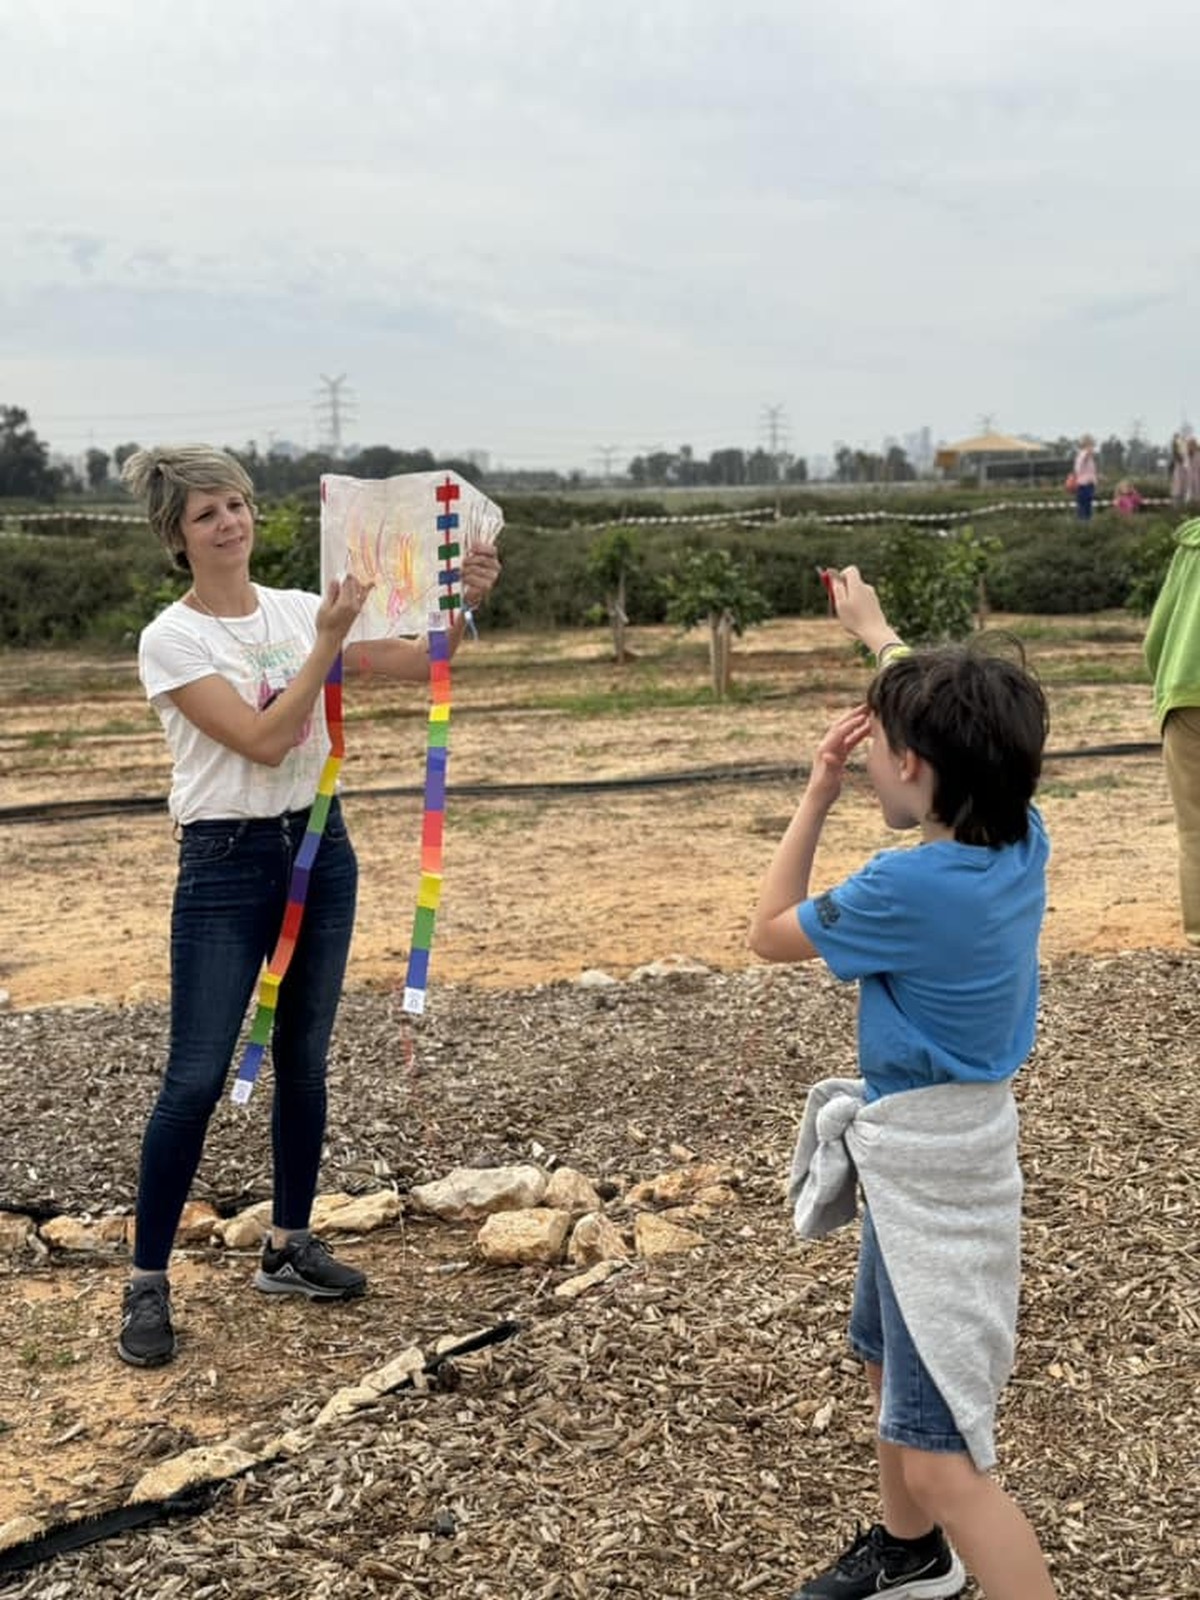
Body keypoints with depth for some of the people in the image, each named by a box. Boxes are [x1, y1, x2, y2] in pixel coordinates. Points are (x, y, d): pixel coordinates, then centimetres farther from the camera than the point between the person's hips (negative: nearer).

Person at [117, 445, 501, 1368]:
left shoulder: (302, 609, 5)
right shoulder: (171, 640, -10)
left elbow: (420, 667, 2)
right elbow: (262, 741, -20)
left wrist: (464, 605, -16)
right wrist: (327, 643, -23)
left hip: (320, 848, 5)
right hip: (227, 864, -5)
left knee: (303, 1060, 12)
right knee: (197, 1078, -4)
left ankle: (290, 1248, 27)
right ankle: (148, 1284, 8)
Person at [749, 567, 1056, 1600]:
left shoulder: (910, 887, -29)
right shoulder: (1022, 840, -6)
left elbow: (770, 934, -11)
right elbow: (956, 716, 17)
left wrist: (818, 794, -8)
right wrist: (877, 634, 29)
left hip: (928, 1167, -10)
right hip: (928, 1147, 10)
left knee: (942, 1459, -8)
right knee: (888, 1358, 30)